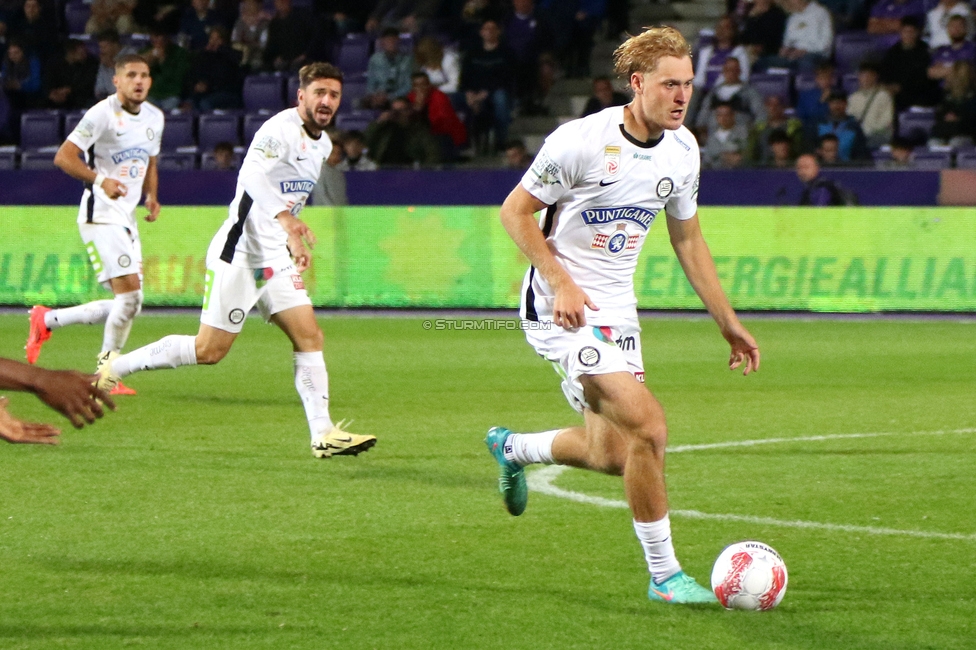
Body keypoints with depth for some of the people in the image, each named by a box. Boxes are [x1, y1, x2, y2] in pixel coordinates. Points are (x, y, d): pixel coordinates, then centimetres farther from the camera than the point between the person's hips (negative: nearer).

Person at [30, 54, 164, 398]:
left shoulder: (154, 118, 11)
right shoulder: (102, 114, -13)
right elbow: (64, 156, -17)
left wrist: (151, 196, 6)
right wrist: (101, 180, -32)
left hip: (127, 220, 8)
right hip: (101, 215, -8)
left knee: (127, 304, 7)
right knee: (130, 294, -17)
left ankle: (46, 320, 23)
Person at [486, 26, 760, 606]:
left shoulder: (682, 150, 3)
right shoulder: (582, 140, -18)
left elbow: (688, 240, 16)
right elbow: (516, 211, -10)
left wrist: (728, 324, 14)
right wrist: (561, 282, -21)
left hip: (617, 310, 7)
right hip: (563, 307, -7)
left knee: (610, 457, 10)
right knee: (648, 425, -21)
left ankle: (512, 448, 40)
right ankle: (664, 574, -9)